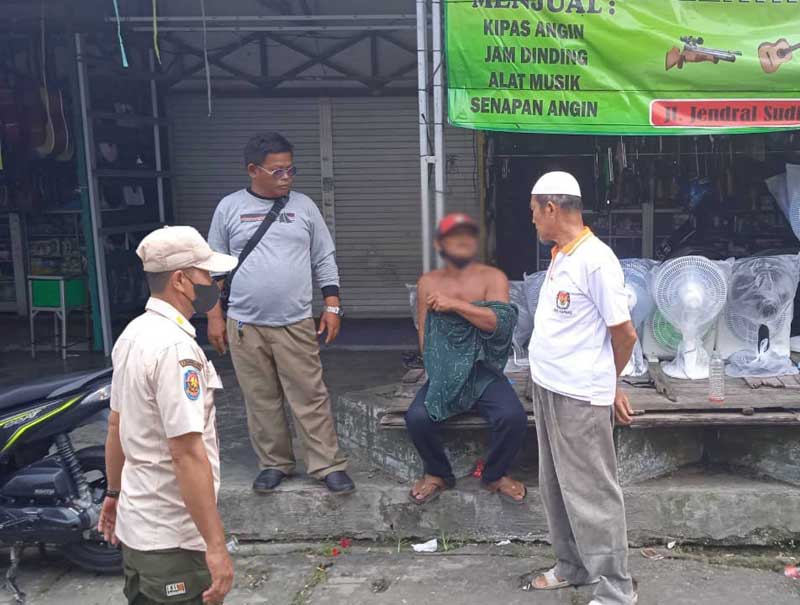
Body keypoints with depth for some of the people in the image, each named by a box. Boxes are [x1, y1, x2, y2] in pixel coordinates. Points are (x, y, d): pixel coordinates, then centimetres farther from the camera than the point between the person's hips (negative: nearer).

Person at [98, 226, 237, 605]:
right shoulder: (175, 349, -23)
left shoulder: (132, 334, 6)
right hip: (174, 542, -9)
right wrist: (215, 545, -24)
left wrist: (114, 493, 26)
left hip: (135, 526, 9)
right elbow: (187, 453, -27)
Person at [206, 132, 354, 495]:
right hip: (245, 326, 0)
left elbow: (324, 261, 8)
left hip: (296, 325, 0)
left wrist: (332, 307, 1)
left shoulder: (303, 206, 5)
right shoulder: (229, 208, 3)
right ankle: (274, 464, 23)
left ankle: (328, 465, 10)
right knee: (261, 400, 9)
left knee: (310, 397, 1)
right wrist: (215, 316, 4)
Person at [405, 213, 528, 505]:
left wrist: (455, 304, -18)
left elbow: (500, 322, -16)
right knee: (417, 418, -26)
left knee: (514, 417, -28)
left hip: (484, 373, -1)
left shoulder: (493, 277, 0)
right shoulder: (428, 282, 6)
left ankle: (495, 475, 5)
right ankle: (437, 474, 6)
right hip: (443, 374, 1)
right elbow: (424, 335, 6)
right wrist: (440, 368, -9)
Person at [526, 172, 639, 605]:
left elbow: (624, 333, -13)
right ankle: (574, 567, 34)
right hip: (548, 390, 9)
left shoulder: (596, 259, -16)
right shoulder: (560, 257, 11)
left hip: (580, 397, -9)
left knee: (591, 493, 1)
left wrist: (604, 383, 3)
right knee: (556, 487, 18)